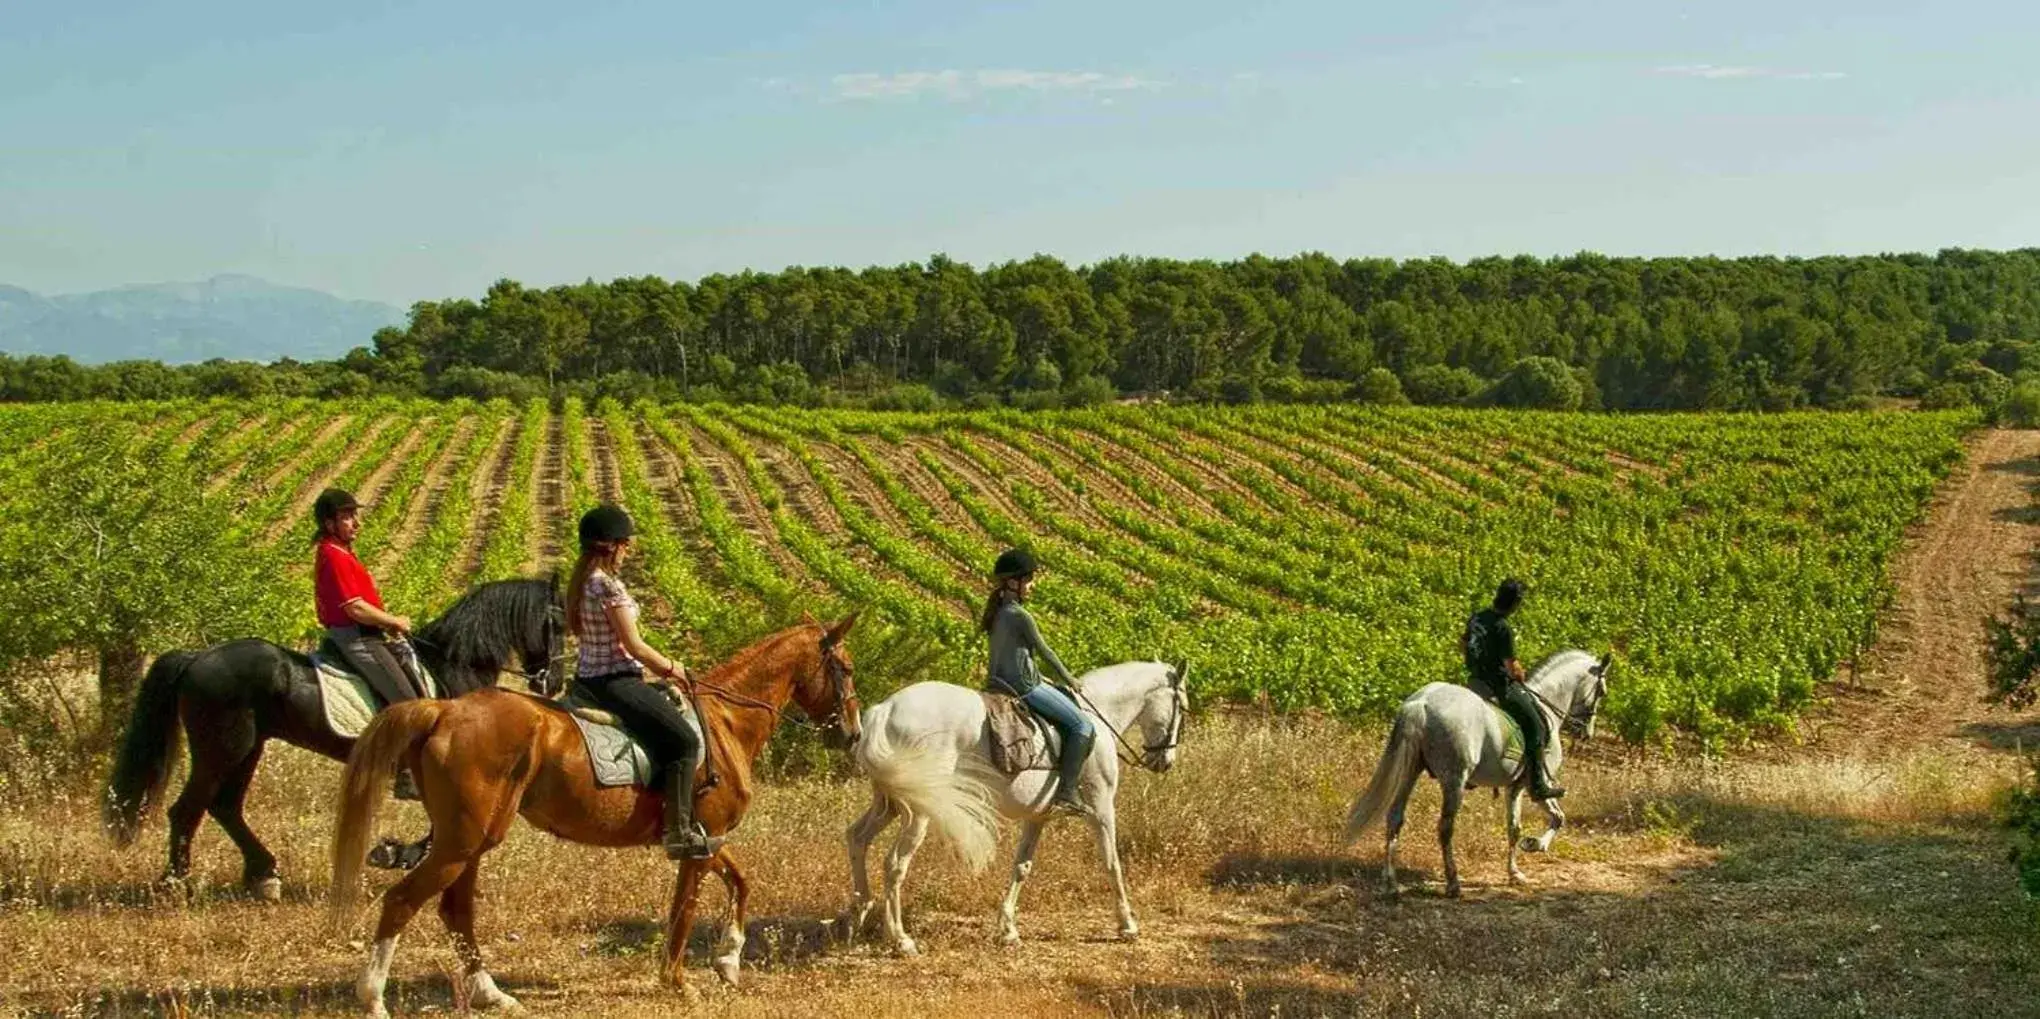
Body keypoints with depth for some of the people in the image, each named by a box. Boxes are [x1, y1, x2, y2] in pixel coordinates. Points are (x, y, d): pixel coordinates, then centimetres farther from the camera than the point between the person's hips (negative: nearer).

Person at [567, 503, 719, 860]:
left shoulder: (582, 582, 10)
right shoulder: (610, 587, -19)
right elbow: (633, 645, -19)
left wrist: (658, 667, 17)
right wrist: (670, 667, -2)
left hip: (588, 676, 11)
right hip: (615, 681, -11)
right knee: (685, 741, -10)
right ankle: (679, 833, -12)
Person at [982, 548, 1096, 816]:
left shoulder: (998, 612, 9)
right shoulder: (1020, 616, -18)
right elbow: (1044, 651, -9)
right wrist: (1068, 679, 5)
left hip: (1001, 683, 10)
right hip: (1026, 687, -10)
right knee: (1082, 726, -5)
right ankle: (1066, 791, -12)